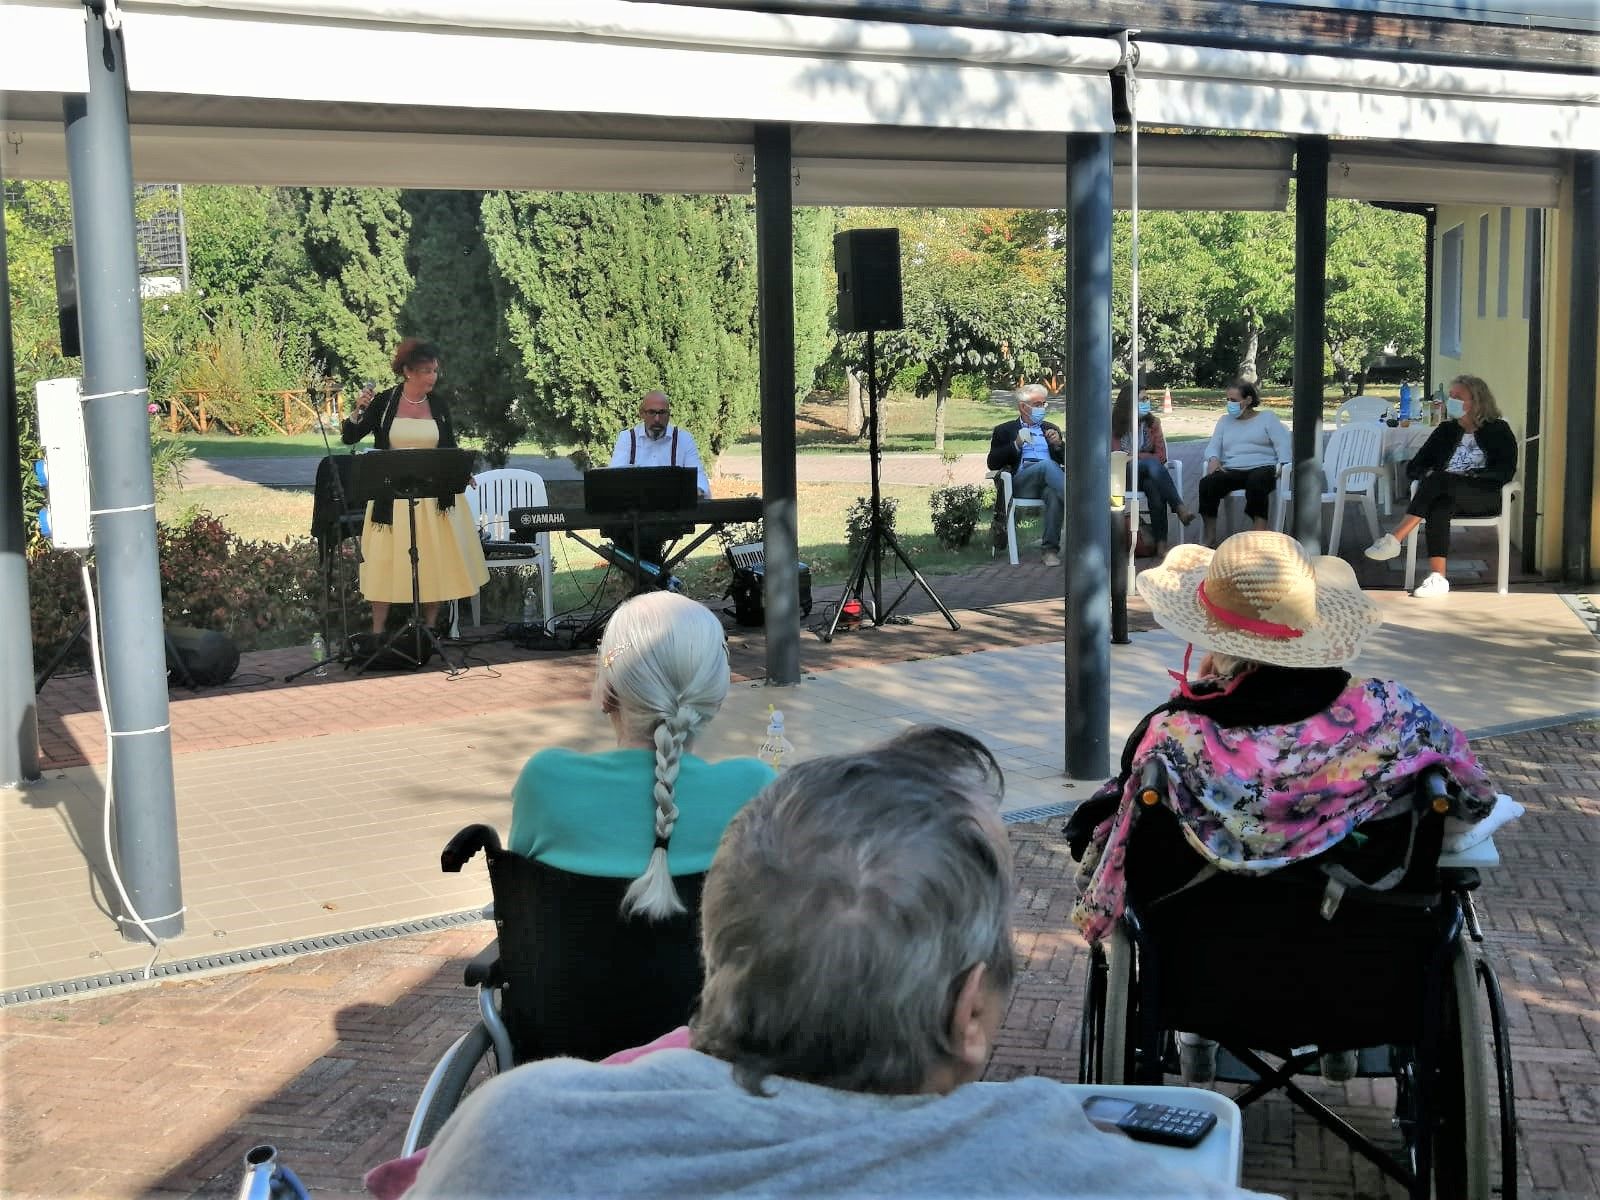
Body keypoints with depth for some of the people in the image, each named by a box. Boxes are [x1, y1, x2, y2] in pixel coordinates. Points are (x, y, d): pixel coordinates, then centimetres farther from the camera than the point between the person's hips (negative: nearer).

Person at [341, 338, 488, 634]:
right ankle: (377, 632, 5)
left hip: (434, 497, 3)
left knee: (435, 563, 4)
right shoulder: (384, 402, -4)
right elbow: (348, 438, -3)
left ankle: (429, 629, 16)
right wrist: (358, 412, -20)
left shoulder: (439, 406, 4)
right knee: (385, 563, -2)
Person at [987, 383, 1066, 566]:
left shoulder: (1051, 429, 31)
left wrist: (1058, 444, 2)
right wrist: (1016, 445, -4)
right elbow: (993, 464, 8)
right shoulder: (1004, 430, 22)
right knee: (1047, 465, -36)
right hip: (1020, 481, -2)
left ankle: (1051, 549, -41)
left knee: (1054, 494, -38)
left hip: (1048, 481, 2)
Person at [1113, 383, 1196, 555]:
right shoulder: (1113, 425, 1)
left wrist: (1136, 455, -11)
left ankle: (1161, 542, -45)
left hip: (1148, 475, 2)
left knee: (1154, 487, -39)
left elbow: (1162, 456, 3)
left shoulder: (1152, 422, 7)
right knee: (1152, 463, -36)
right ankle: (1179, 507, -45)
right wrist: (1147, 458, -12)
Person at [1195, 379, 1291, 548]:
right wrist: (1213, 459, -9)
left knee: (1256, 482, -40)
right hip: (1231, 471, 3)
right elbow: (1213, 446, 15)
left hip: (1262, 468, -3)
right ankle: (1210, 539, -23)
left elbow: (1283, 445, 3)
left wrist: (1282, 465, -16)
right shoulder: (1225, 420, 25)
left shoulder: (1267, 418, 14)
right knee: (1207, 484, -29)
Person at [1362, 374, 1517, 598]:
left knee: (1438, 479, -32)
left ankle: (1395, 539, -38)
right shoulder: (1447, 430, 20)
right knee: (1438, 508, -35)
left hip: (1485, 497, -3)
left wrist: (1466, 475, -14)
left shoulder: (1498, 430, 9)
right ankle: (1437, 578, -46)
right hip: (1448, 496, 3)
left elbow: (1506, 472, -5)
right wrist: (1427, 474, -7)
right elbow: (1413, 468, 16)